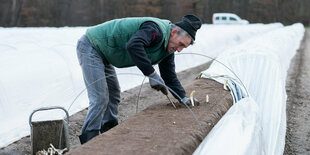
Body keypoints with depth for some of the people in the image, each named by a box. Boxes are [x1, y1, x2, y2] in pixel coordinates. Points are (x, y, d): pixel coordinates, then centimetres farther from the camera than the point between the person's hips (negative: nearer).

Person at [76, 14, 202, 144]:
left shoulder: (168, 48, 6)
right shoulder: (156, 30, -26)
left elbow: (170, 76, 14)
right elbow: (133, 45, -43)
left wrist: (183, 98, 3)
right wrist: (152, 74, -39)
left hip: (102, 54, 10)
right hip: (90, 47, -10)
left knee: (113, 95, 16)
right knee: (100, 99, -14)